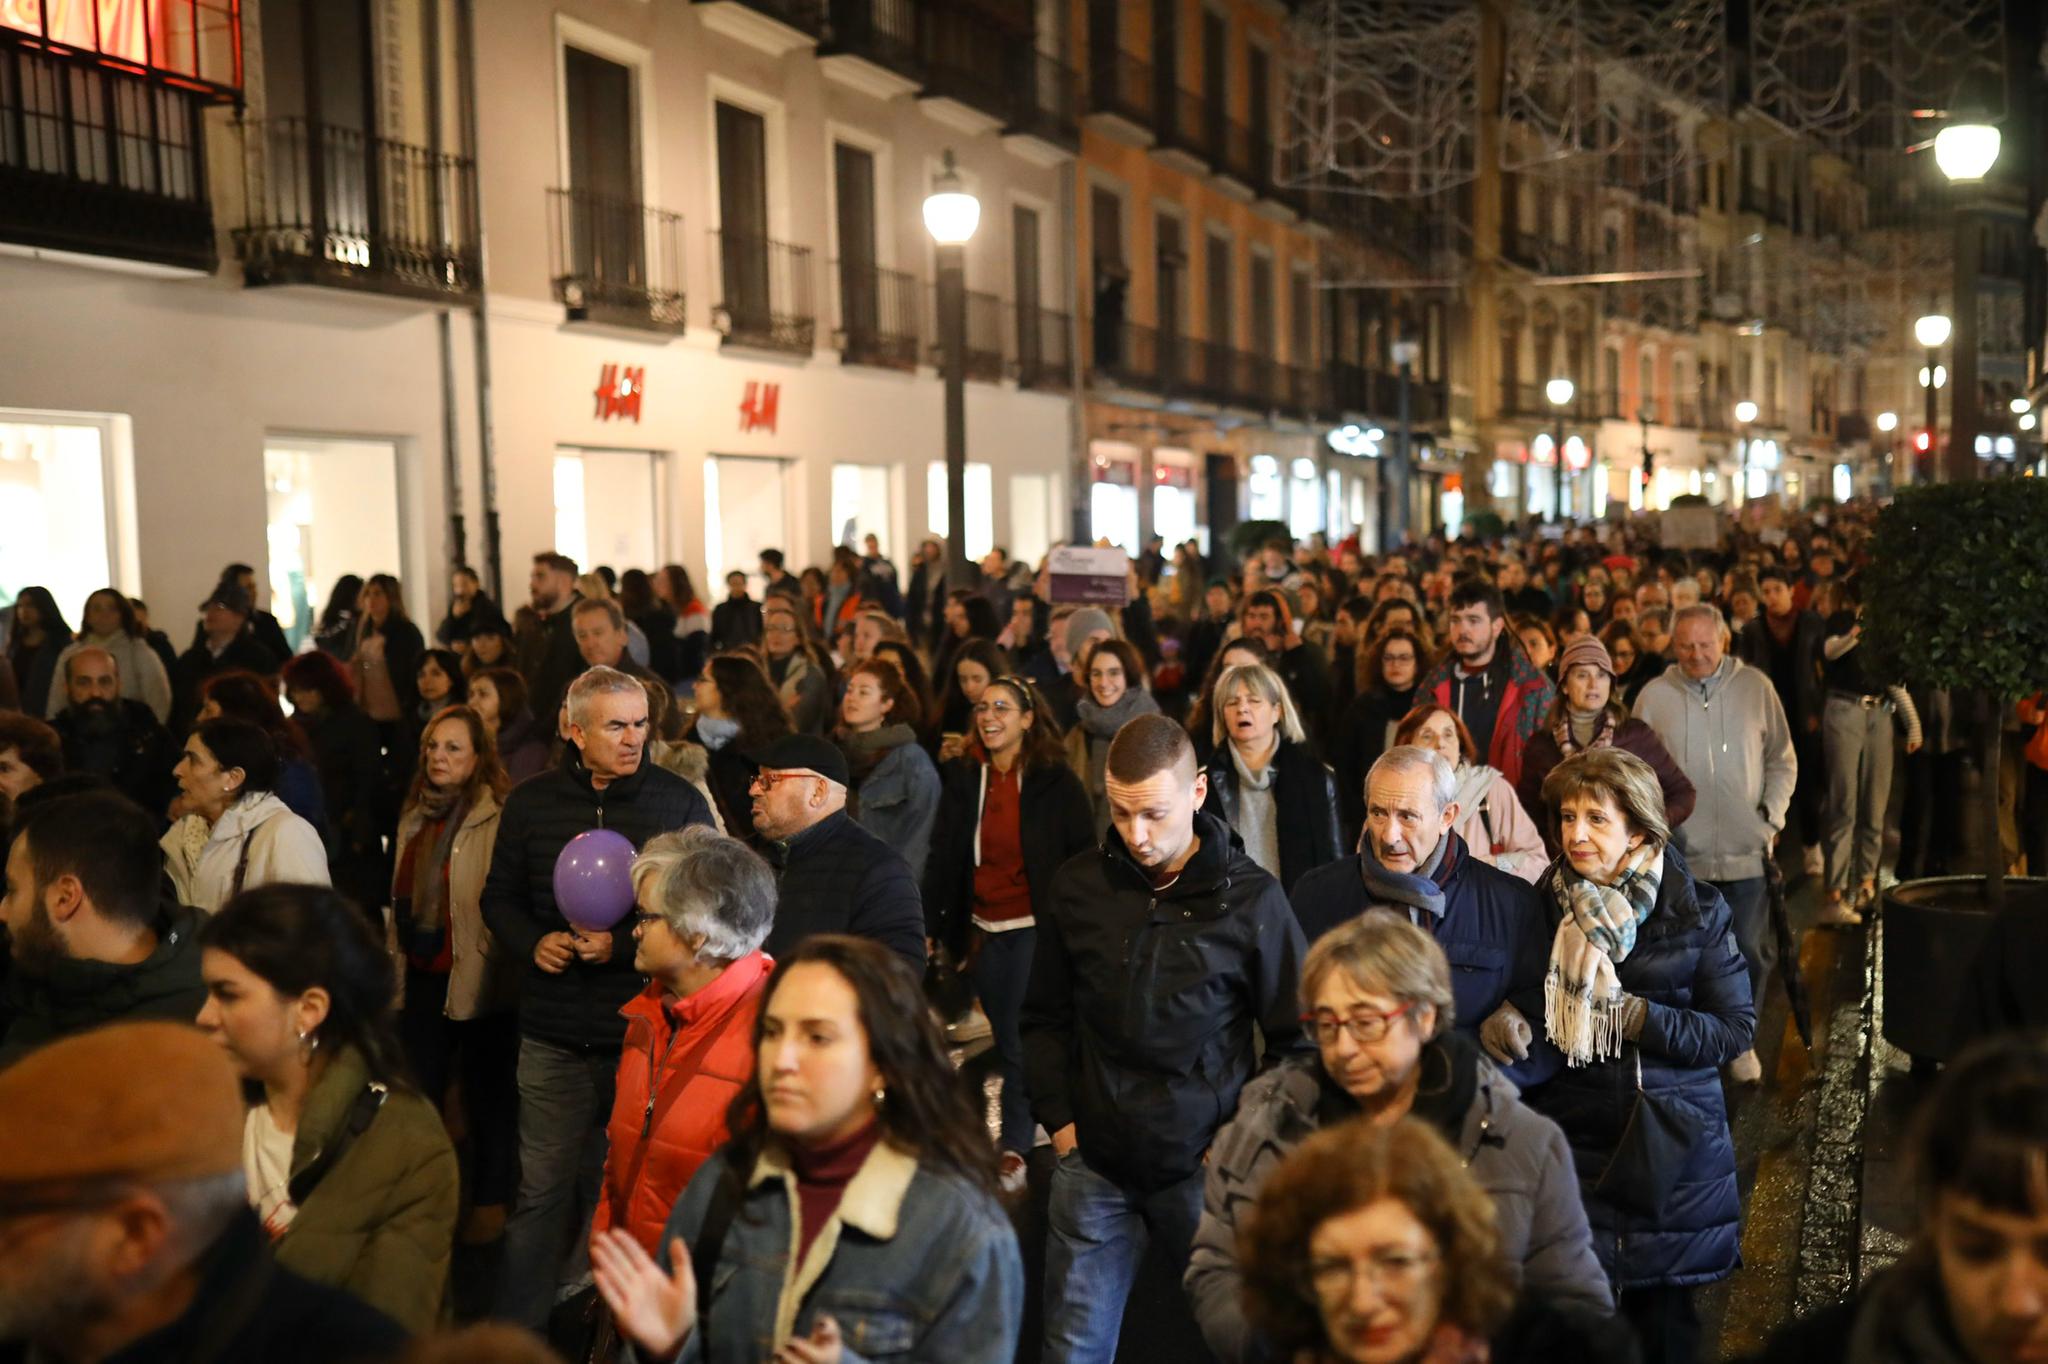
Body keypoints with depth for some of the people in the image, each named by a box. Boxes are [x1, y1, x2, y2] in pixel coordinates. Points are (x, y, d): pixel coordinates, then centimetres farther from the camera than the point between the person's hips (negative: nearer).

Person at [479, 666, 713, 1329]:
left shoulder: (680, 801, -1)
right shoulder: (532, 801, 6)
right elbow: (499, 899, 15)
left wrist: (624, 944, -14)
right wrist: (534, 943, -5)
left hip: (643, 1030, -2)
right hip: (554, 1034, 2)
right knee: (542, 1191, 7)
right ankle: (516, 1328, 20)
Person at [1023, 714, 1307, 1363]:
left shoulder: (1250, 896, -7)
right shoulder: (1078, 886, 1)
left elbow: (1295, 1035, 0)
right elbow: (1046, 1018, 11)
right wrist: (1058, 1120, 4)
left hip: (1207, 1165, -2)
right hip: (1094, 1164, 2)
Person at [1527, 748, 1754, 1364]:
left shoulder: (1696, 911, -3)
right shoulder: (1545, 906, 2)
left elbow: (1738, 1029, -4)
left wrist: (1645, 1020, -16)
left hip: (1672, 1151, -1)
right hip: (1572, 1144, 1)